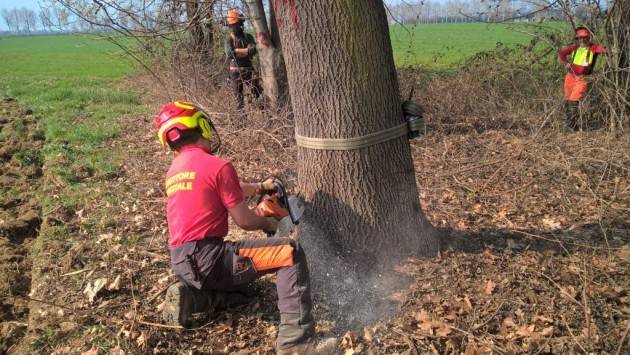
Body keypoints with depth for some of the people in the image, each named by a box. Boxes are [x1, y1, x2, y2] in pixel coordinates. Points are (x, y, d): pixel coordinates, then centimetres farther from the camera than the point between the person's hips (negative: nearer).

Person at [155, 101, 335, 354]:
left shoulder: (175, 170, 15)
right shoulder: (218, 165, -11)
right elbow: (244, 220, -8)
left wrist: (260, 187, 38)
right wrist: (269, 224, 12)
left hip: (182, 263, 9)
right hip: (207, 257, -9)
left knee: (237, 279, 38)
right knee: (291, 252, -11)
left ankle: (192, 295, 12)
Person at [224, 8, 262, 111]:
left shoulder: (248, 36, 4)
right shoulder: (229, 38, -1)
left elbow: (253, 51, -13)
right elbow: (229, 54, -17)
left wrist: (236, 51, -15)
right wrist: (245, 51, -12)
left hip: (248, 70, 1)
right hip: (235, 71, -1)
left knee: (257, 94, 2)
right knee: (239, 98, 4)